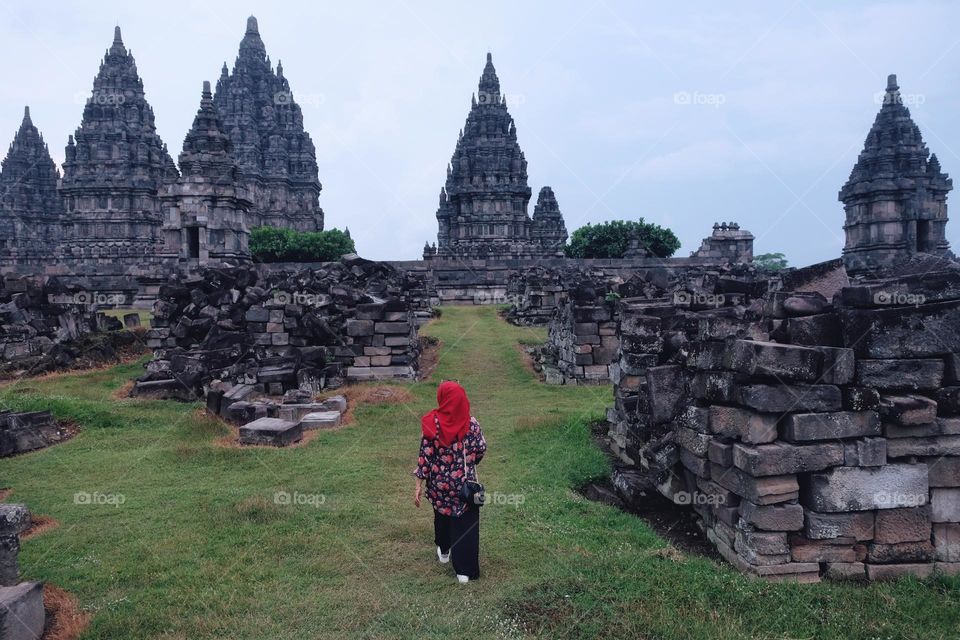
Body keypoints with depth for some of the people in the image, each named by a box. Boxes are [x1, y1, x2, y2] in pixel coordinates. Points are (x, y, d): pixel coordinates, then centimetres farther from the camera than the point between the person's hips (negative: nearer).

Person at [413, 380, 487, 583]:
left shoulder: (432, 423, -15)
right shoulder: (470, 422, -13)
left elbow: (425, 455, -12)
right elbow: (480, 449, -4)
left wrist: (419, 485, -5)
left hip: (439, 482, 1)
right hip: (465, 482, -1)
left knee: (442, 516, 27)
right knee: (465, 522, 9)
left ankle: (444, 551, 48)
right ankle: (465, 570, 10)